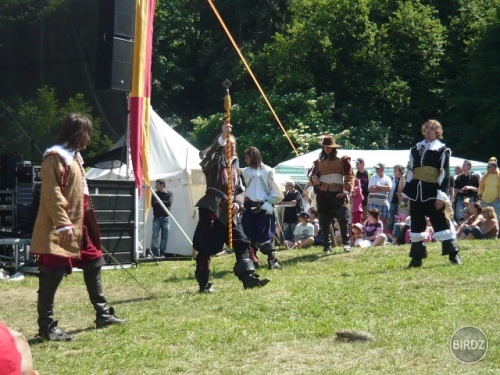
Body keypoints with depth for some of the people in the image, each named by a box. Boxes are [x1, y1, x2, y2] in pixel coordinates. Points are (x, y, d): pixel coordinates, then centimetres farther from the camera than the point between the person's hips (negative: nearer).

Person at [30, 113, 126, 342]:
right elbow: (52, 194, -21)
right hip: (59, 230, -11)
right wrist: (63, 224, -26)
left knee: (93, 264, 17)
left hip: (79, 224, 11)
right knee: (52, 275, -6)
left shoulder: (74, 156, 18)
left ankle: (103, 314, 28)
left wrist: (86, 219, 20)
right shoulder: (56, 157, -14)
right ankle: (46, 326, 0)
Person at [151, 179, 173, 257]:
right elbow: (153, 204, -5)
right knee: (155, 235, -12)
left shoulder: (169, 194, 6)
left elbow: (169, 203, -11)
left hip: (165, 218, 0)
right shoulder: (155, 194, 10)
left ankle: (162, 254, 7)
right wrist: (164, 203, -8)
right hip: (156, 218, 0)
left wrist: (159, 202, -5)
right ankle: (154, 253, -16)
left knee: (165, 237, 1)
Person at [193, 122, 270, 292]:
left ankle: (248, 277, -3)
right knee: (206, 248, -2)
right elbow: (210, 154, -26)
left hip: (230, 212, 6)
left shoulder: (234, 165, 19)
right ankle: (204, 284, 5)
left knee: (242, 243, -2)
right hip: (211, 210, -6)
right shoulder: (214, 163, -1)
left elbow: (240, 189, 16)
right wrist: (222, 137, -37)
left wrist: (238, 203, -5)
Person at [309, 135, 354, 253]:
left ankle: (346, 243, -2)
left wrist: (346, 190, -11)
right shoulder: (319, 162, 17)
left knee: (343, 217, -15)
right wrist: (313, 178, -6)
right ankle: (327, 246, 13)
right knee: (324, 221, 5)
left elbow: (350, 176, 1)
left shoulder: (342, 160, 6)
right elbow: (312, 173, 18)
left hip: (337, 193, -3)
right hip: (322, 194, 3)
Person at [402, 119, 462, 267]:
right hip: (416, 193, 5)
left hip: (432, 193, -5)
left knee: (441, 223, -4)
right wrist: (406, 193, 12)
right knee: (416, 225, 6)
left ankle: (453, 254, 2)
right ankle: (417, 257, 12)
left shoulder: (443, 150, 1)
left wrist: (441, 196, -14)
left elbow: (444, 174, -6)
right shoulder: (415, 150, 16)